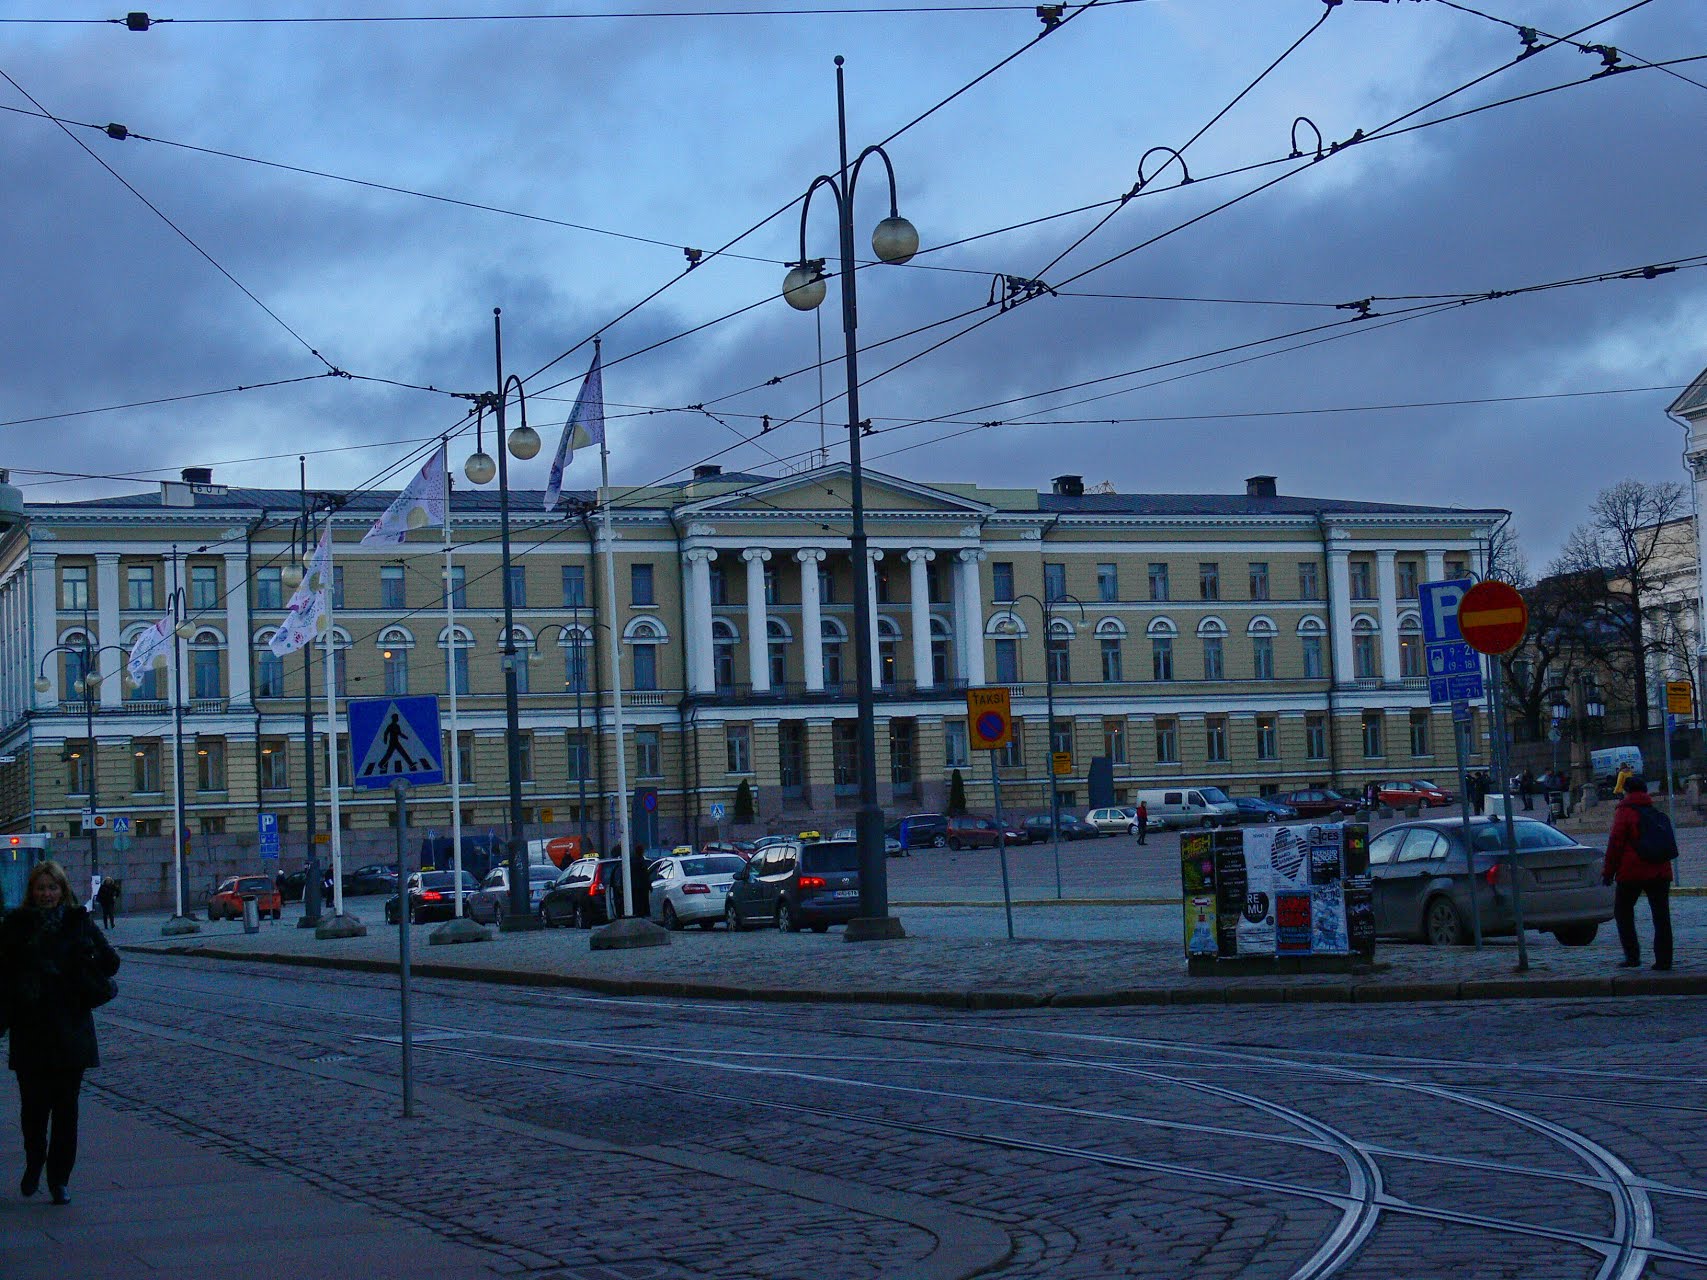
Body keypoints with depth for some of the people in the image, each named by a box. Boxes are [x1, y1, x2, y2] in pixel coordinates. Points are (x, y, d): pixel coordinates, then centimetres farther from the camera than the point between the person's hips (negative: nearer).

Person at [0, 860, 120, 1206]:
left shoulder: (79, 922, 5)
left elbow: (110, 962, 7)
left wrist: (90, 958, -15)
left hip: (71, 1030, 1)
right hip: (29, 1031, -1)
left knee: (66, 1106, 2)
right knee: (33, 1103, -1)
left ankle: (59, 1179, 10)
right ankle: (34, 1163, 25)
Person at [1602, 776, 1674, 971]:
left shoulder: (1624, 812, -4)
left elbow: (1615, 843, -8)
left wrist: (1608, 871, -2)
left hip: (1632, 873, -5)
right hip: (1660, 872, 5)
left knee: (1622, 911, 9)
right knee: (1661, 915, 4)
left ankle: (1632, 956, 1)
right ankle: (1664, 960, -1)